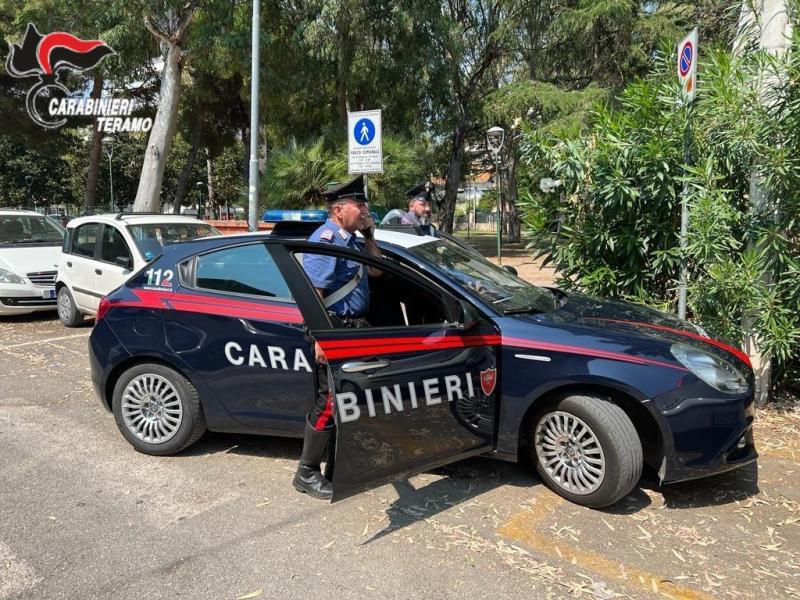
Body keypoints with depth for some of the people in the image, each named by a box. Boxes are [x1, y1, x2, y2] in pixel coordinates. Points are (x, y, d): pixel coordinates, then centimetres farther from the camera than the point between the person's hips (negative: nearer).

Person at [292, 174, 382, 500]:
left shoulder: (350, 239, 14)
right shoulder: (325, 240, -15)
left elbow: (375, 270, 22)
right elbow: (313, 293, -21)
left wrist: (369, 235, 11)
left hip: (355, 327, 10)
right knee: (329, 402, -5)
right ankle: (307, 473, 7)